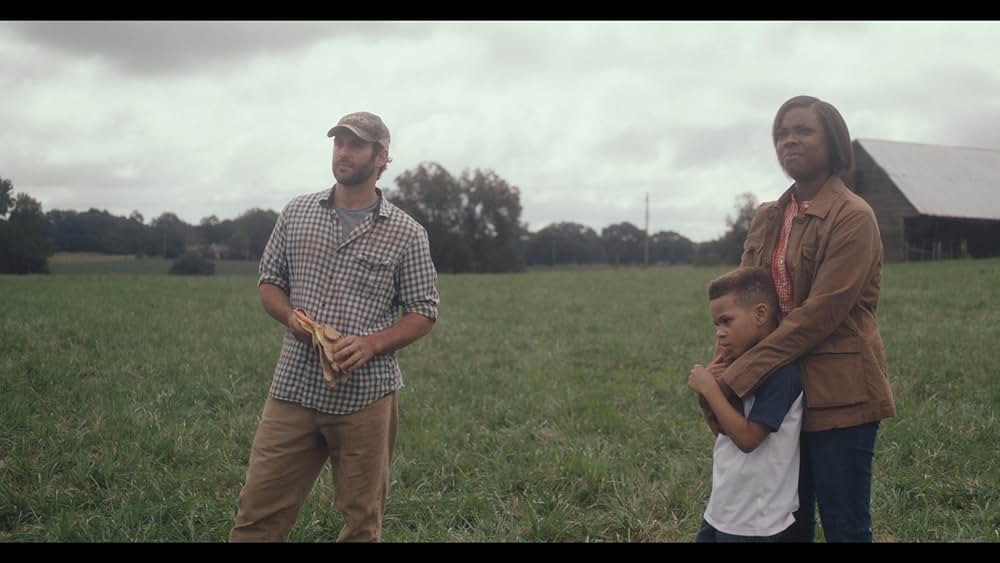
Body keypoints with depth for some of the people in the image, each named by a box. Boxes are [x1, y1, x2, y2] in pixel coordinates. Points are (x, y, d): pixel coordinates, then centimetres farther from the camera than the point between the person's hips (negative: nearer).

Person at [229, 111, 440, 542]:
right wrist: (290, 316, -8)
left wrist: (372, 344, -17)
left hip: (366, 394, -2)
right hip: (294, 388, 2)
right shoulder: (296, 214, 8)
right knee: (258, 509, 3)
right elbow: (269, 282, 14)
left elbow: (423, 313, 1)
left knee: (362, 518, 9)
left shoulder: (407, 233, -1)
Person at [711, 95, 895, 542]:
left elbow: (819, 314, -21)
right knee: (789, 523, 16)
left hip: (838, 394, -7)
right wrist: (721, 373, -8)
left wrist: (738, 377, -22)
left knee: (844, 528, 3)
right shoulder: (768, 218, 10)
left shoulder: (853, 217, -13)